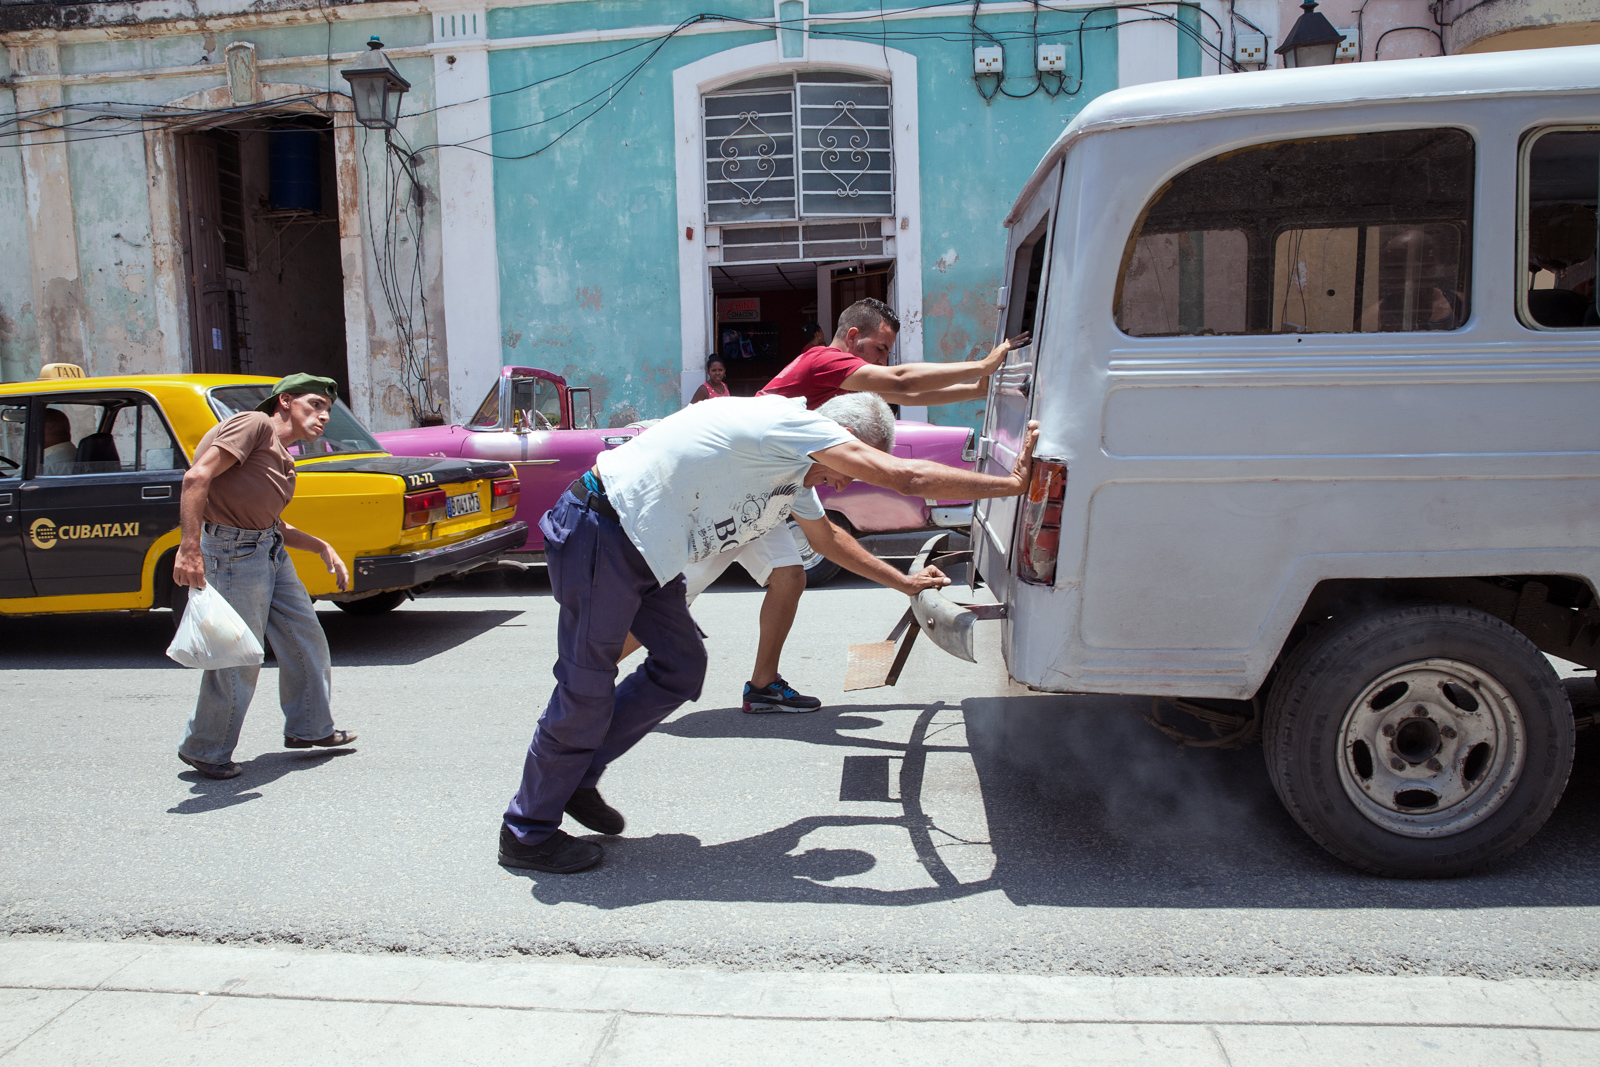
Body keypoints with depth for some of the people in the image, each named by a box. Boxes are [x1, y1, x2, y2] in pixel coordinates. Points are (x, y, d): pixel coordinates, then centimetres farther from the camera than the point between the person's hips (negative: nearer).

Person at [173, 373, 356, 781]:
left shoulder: (282, 460, 16)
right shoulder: (254, 425, -11)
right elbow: (197, 477, -22)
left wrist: (322, 547, 15)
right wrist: (189, 547, -30)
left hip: (269, 550, 10)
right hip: (232, 552, -10)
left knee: (306, 638, 14)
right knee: (237, 658, -2)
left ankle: (308, 728, 30)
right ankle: (204, 749, 16)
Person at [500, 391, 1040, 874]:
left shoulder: (794, 470, 14)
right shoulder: (796, 425, -16)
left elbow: (826, 536, 31)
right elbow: (905, 477, -21)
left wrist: (904, 582, 34)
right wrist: (1011, 483, -13)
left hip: (639, 550, 10)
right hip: (601, 535, -10)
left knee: (681, 667, 9)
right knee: (587, 691, -2)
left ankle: (577, 777, 25)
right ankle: (528, 832, 15)